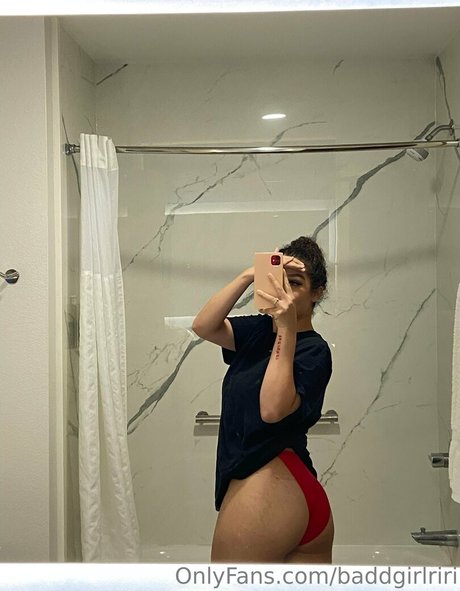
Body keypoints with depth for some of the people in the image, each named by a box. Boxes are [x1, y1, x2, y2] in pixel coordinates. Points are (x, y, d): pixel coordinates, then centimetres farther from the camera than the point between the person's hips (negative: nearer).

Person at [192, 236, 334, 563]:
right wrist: (248, 277, -10)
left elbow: (273, 409, -26)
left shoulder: (314, 350, -10)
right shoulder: (262, 330, 10)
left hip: (265, 487, -8)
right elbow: (203, 326, -3)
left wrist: (287, 330, -27)